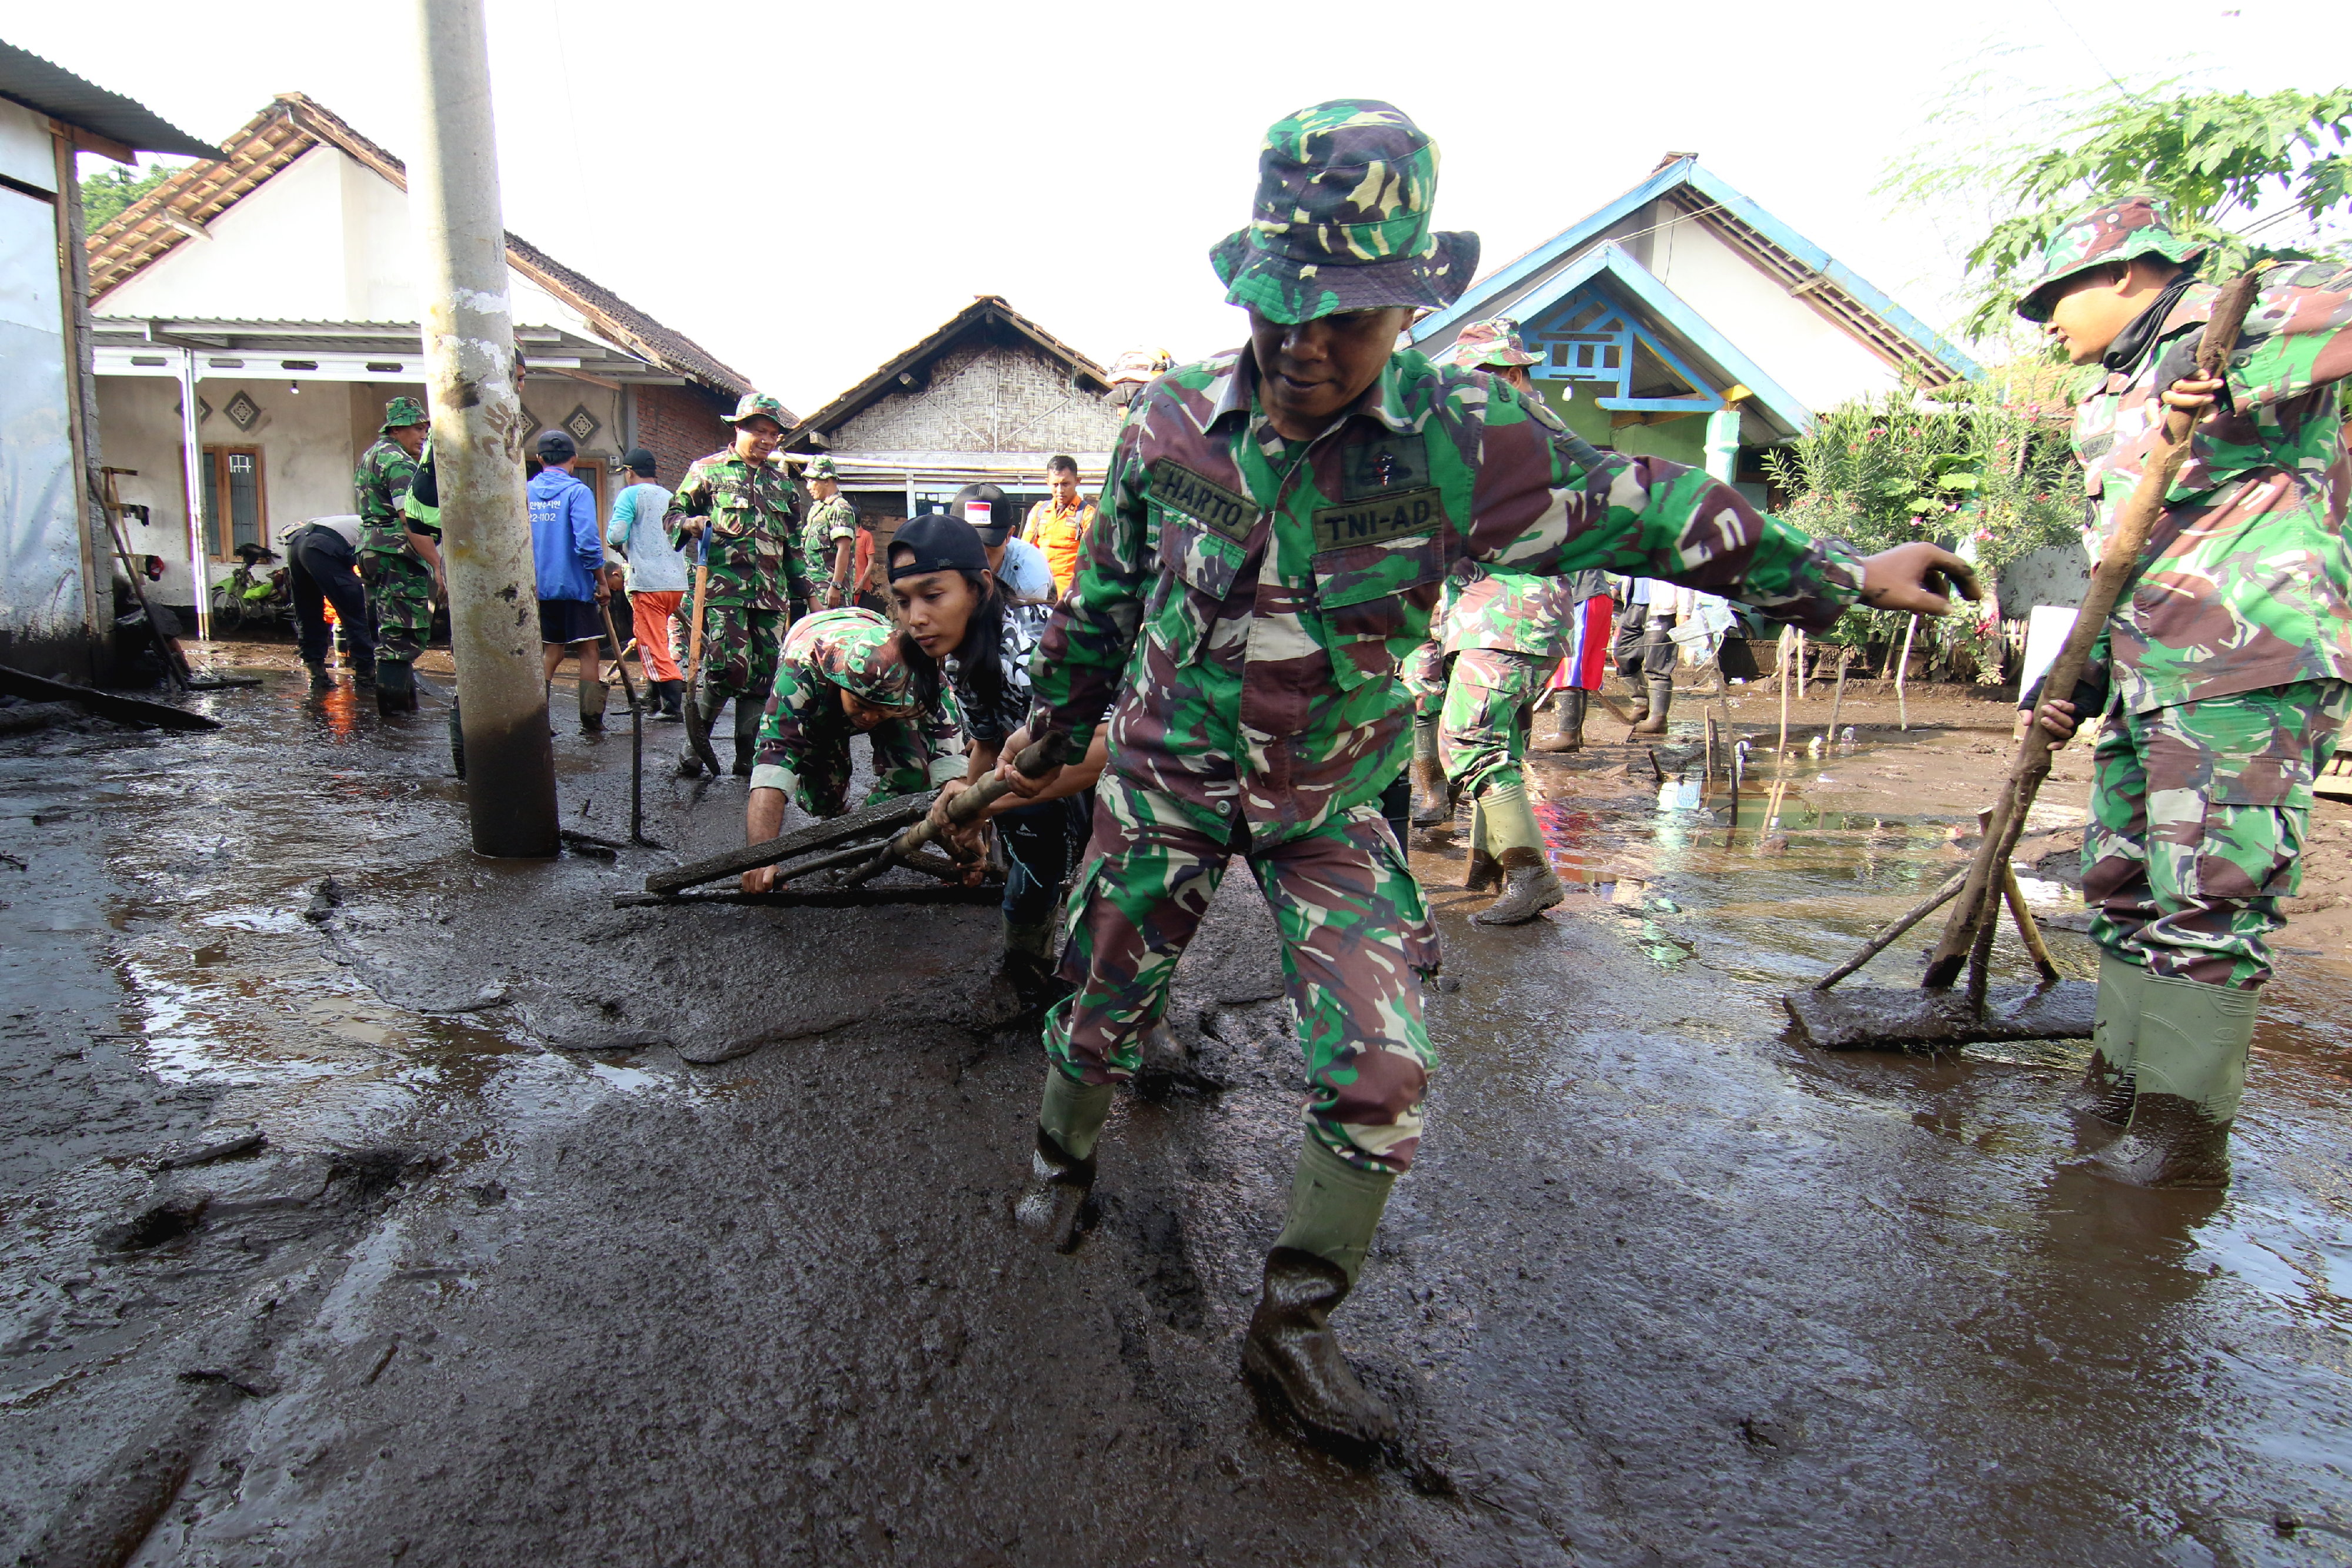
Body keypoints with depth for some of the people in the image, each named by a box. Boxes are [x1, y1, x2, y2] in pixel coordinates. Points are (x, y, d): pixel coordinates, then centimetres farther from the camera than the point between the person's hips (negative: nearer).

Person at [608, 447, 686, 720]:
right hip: (677, 582, 7)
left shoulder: (630, 495, -4)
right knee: (658, 640, 19)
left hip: (648, 583, -7)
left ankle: (673, 704, -10)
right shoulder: (670, 497, 16)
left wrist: (617, 542, 11)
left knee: (652, 644, -3)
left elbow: (616, 535, -13)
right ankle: (655, 696, 23)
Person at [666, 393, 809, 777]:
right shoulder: (708, 470, 8)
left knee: (763, 677, 3)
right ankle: (693, 744, 2)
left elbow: (794, 541, 26)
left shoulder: (782, 481, 21)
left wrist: (804, 589, 21)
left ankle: (747, 757, 12)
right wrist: (692, 523, -16)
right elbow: (673, 516, 7)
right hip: (723, 587, -5)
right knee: (728, 669, -17)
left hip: (772, 594, 5)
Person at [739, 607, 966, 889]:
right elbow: (772, 766, -50)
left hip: (893, 691, 0)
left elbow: (951, 767, -41)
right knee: (824, 794, -15)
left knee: (913, 772, -25)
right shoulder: (801, 673, -44)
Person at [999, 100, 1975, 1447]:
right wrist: (1050, 728, 13)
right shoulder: (1171, 426, -12)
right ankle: (1064, 1164, 48)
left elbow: (1645, 513, -5)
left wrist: (1839, 575, 1)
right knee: (1104, 1004, 15)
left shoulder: (1458, 439, -17)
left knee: (1381, 1074, -6)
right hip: (1168, 771, 1)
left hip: (1332, 798, 0)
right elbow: (1103, 598, 3)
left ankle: (1295, 1327, 15)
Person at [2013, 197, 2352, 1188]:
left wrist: (2244, 383, -26)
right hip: (2148, 678, 9)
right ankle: (2122, 1073, 26)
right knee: (2122, 879, 13)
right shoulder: (2109, 406, 23)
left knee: (2206, 897, -8)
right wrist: (2081, 683, 14)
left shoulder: (2226, 316, 0)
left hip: (2249, 670, -9)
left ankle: (2185, 1129, 0)